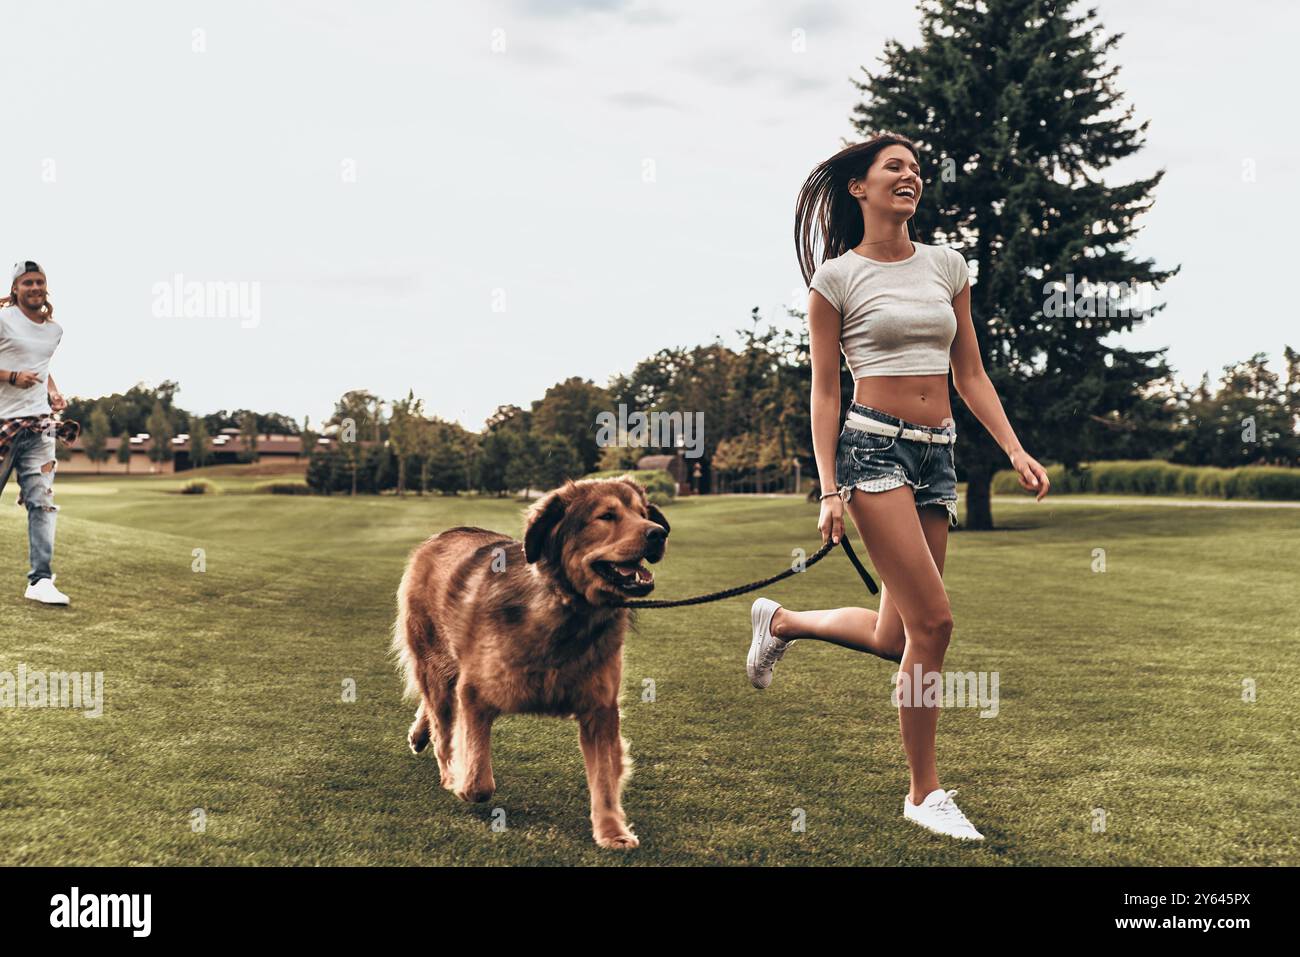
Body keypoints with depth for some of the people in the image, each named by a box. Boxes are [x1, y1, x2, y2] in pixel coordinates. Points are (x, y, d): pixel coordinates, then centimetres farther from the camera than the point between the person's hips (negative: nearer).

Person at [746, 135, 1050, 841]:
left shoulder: (946, 265, 13)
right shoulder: (836, 278, 0)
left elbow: (970, 376, 14)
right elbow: (824, 392, 0)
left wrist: (1015, 451, 3)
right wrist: (829, 490, -8)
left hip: (939, 453, 6)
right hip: (874, 446, -6)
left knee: (895, 638, 6)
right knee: (933, 620, -13)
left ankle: (781, 621, 34)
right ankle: (925, 793, 3)